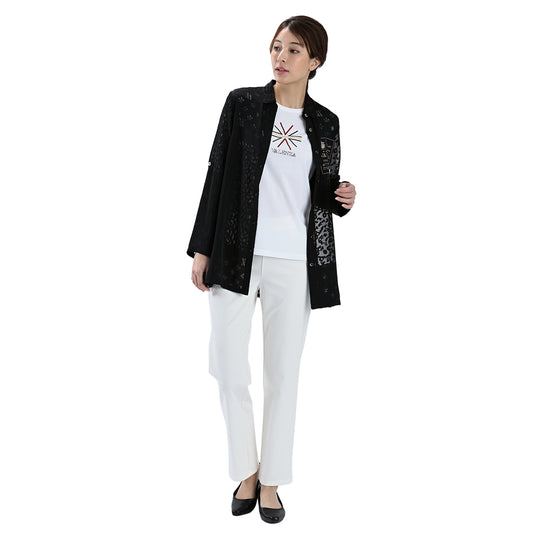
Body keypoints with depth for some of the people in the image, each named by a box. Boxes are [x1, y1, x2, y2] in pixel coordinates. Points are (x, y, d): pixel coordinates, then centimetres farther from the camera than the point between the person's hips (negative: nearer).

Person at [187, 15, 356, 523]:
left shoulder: (325, 122, 9)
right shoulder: (242, 103, 4)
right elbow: (217, 174, 2)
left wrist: (341, 198, -7)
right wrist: (202, 249, -3)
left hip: (294, 261, 1)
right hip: (235, 254, -1)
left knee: (283, 371, 6)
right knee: (228, 365, 1)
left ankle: (271, 481, 23)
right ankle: (246, 471, 24)